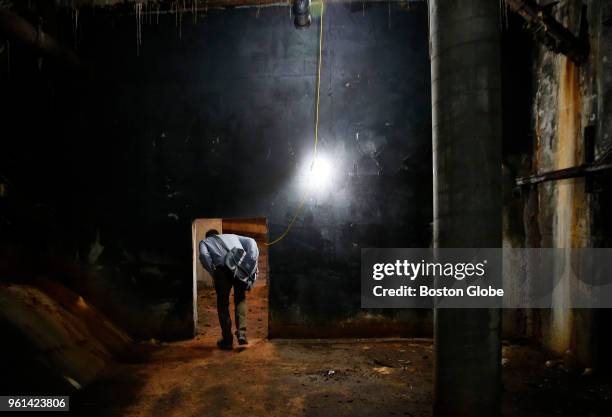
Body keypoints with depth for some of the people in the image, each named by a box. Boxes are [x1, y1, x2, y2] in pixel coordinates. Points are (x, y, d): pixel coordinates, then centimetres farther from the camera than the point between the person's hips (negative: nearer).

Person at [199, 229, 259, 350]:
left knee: (223, 304, 13)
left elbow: (204, 255, 4)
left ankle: (227, 341, 17)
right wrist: (253, 263, 11)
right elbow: (251, 241, 19)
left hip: (223, 269, -2)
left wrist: (213, 273, 4)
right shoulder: (232, 236, 36)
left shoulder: (204, 242, 28)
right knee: (240, 299, 21)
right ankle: (241, 332, 8)